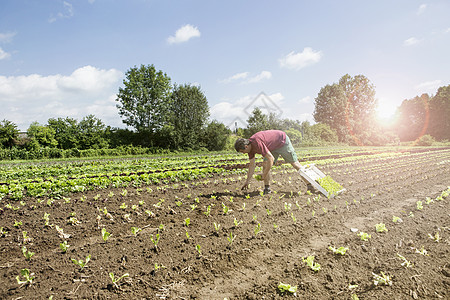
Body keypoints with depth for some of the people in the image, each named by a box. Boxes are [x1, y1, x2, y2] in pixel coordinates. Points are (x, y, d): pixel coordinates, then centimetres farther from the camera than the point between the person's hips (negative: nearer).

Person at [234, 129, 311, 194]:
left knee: (294, 163, 0)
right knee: (265, 164, -7)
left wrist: (264, 175, -28)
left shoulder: (257, 143, -36)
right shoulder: (250, 147, -8)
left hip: (283, 141, -8)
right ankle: (267, 188, -3)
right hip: (273, 147, 8)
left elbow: (271, 159, -36)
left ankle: (309, 185, 12)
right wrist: (247, 181, -1)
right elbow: (252, 164, 0)